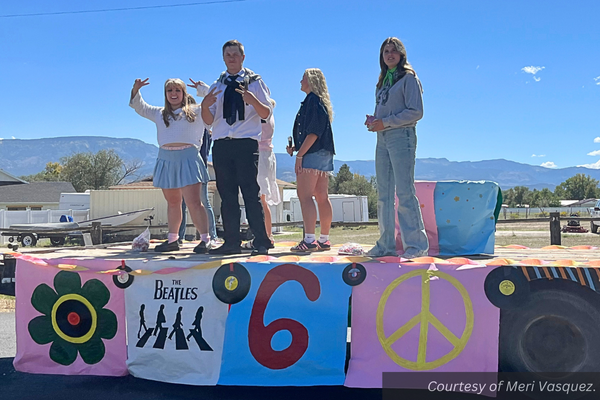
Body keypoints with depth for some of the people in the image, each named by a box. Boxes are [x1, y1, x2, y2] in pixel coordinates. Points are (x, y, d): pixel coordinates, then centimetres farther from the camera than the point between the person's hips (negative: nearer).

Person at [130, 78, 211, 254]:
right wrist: (136, 89, 13)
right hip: (166, 160, 4)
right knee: (172, 202, 11)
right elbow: (139, 107, 26)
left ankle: (205, 239, -10)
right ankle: (172, 239, 21)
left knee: (193, 201, -13)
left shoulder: (195, 112, 11)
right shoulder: (159, 113, 21)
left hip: (188, 158, -4)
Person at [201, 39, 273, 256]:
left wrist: (253, 100, -18)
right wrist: (205, 105, -8)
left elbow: (266, 114, 1)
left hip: (246, 143, -4)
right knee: (227, 195, 4)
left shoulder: (254, 82, 9)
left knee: (251, 194, -9)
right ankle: (232, 242, 10)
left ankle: (261, 242, -5)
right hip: (221, 144, 4)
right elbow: (209, 121, 13)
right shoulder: (217, 86, 18)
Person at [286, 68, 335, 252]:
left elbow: (313, 132, -16)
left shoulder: (312, 100, -7)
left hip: (312, 154, -10)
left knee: (304, 195, -13)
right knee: (322, 197, 7)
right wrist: (296, 147, 16)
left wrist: (299, 154, -17)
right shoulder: (321, 102, 23)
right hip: (324, 154, 10)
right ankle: (324, 240, 10)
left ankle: (309, 240, -18)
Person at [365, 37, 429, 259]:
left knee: (404, 192, -11)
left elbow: (416, 112, -11)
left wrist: (385, 122, -14)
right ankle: (386, 244, 11)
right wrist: (373, 120, 2)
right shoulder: (383, 81, 21)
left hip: (401, 136, -8)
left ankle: (417, 244, -6)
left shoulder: (408, 78, -1)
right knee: (383, 194, 6)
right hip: (382, 139, 8)